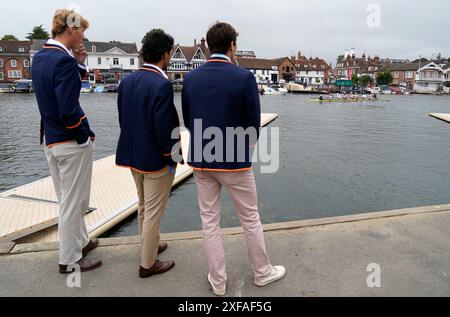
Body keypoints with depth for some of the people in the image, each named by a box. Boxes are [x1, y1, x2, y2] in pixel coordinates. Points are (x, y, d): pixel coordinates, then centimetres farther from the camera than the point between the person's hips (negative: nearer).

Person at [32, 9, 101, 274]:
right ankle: (70, 260, 18)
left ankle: (80, 241, 39)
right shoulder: (65, 61, -21)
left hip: (50, 139, 9)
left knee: (67, 199, 21)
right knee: (73, 202, 4)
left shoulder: (40, 57, 8)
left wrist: (79, 64, 5)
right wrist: (86, 135, -11)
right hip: (72, 142, -9)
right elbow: (69, 110, -25)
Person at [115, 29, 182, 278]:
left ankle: (149, 246, 44)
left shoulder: (127, 82, 2)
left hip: (133, 156, 8)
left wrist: (135, 145, 16)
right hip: (156, 159, -8)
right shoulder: (162, 85, -21)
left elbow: (123, 120, 6)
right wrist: (172, 156, -9)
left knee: (144, 207, 24)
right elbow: (164, 129, -23)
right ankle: (147, 264, 22)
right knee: (153, 213, 7)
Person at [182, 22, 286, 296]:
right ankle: (263, 272, 31)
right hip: (234, 161, -4)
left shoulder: (191, 78, 1)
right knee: (251, 219, 13)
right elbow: (253, 123, -9)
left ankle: (218, 281, 24)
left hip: (200, 161, 4)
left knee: (210, 221, 12)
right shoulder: (244, 77, -13)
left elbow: (187, 120, 7)